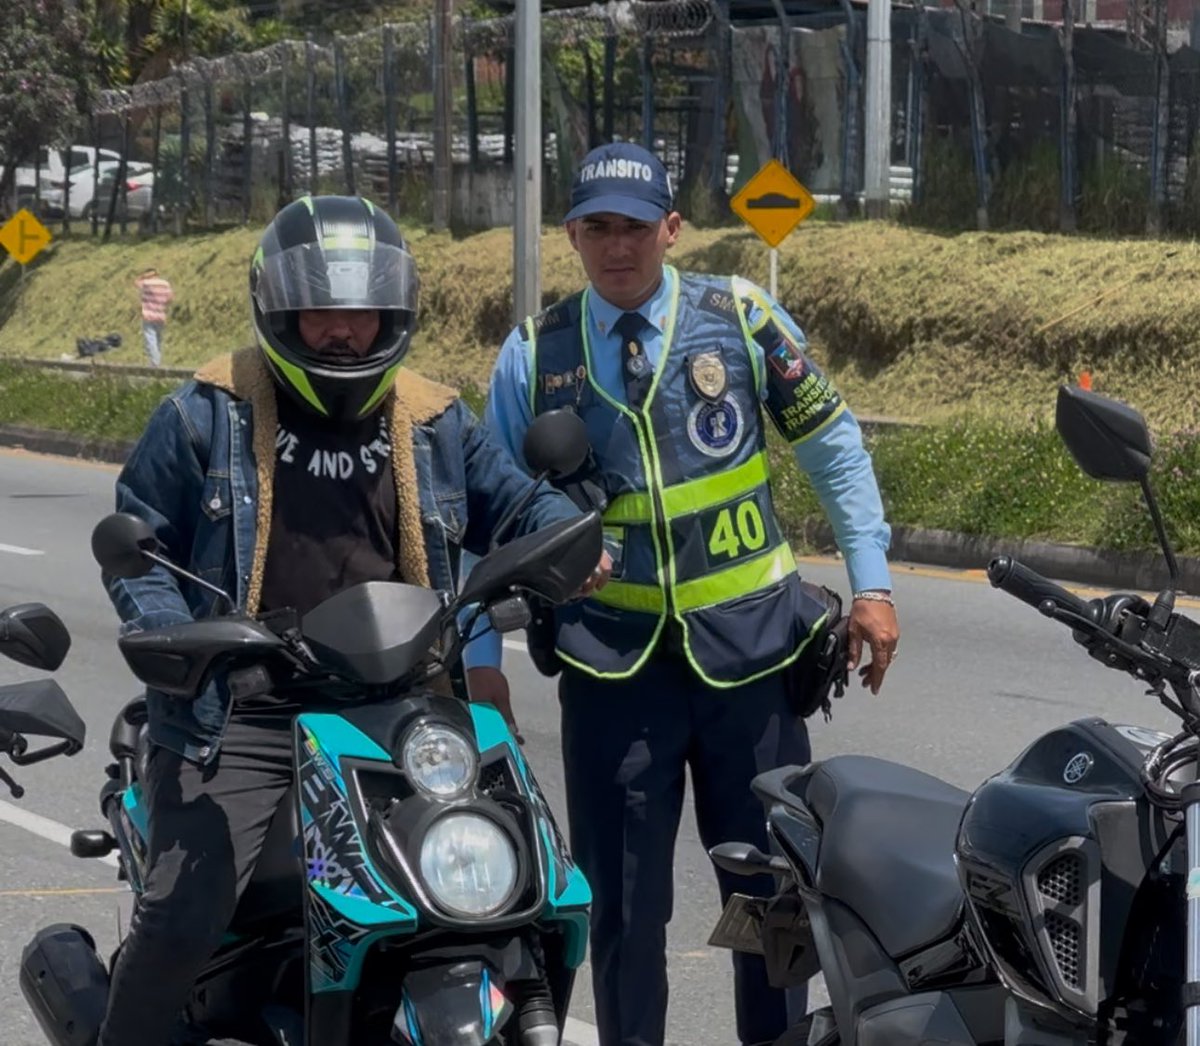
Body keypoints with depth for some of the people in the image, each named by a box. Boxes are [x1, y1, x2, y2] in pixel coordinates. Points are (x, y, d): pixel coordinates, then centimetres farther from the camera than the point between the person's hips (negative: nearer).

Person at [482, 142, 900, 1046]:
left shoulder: (741, 316, 0)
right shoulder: (534, 355, 3)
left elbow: (832, 446, 6)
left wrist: (871, 581, 0)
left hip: (746, 642, 0)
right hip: (612, 656, 0)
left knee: (774, 881, 7)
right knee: (622, 896, 5)